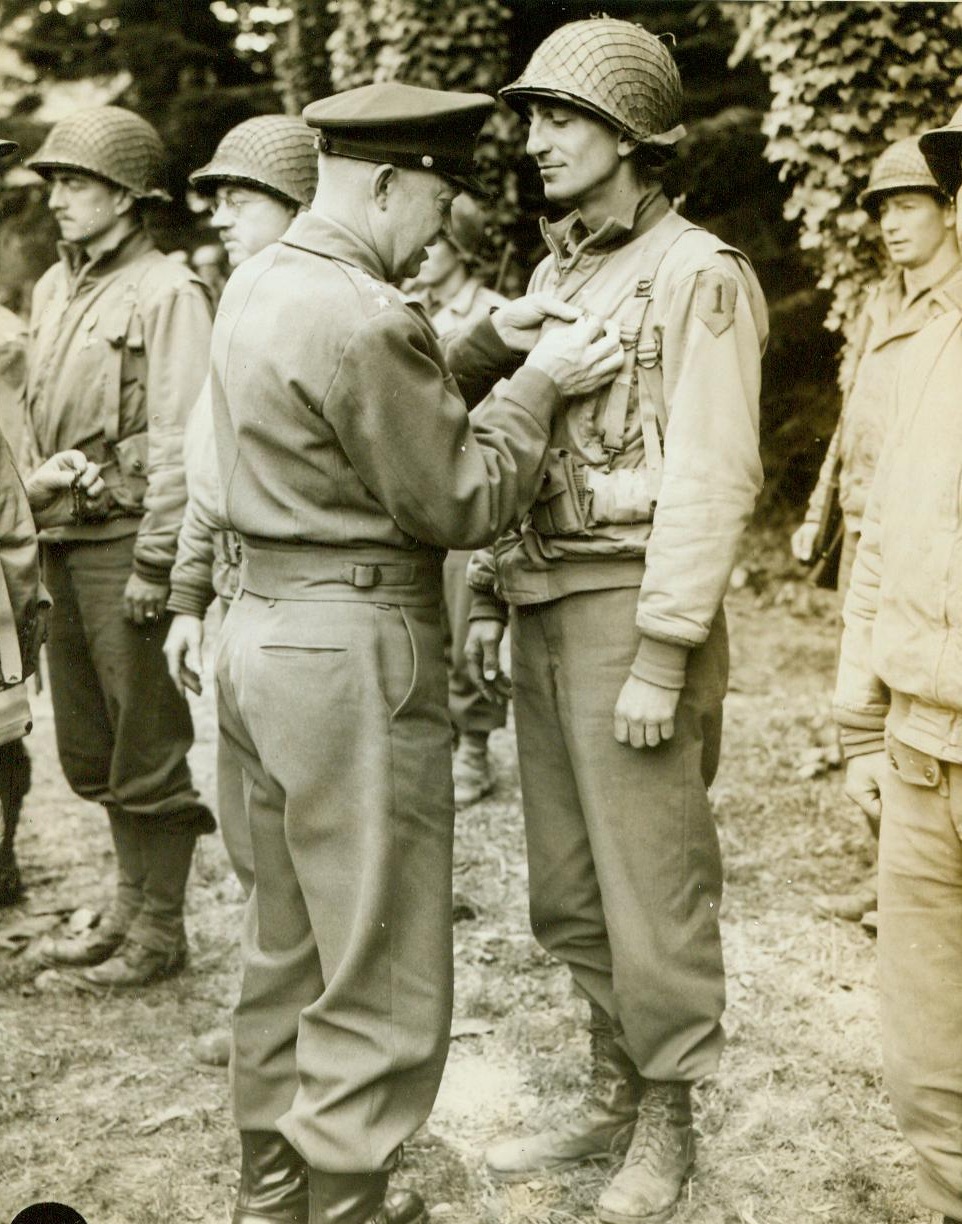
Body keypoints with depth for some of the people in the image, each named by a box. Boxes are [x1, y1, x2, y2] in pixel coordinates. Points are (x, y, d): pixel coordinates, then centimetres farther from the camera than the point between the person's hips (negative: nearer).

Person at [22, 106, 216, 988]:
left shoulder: (166, 292, -8)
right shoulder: (52, 289, 15)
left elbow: (180, 441, -14)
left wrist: (154, 561, -17)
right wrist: (35, 533, 14)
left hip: (127, 541, -8)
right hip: (66, 542, 8)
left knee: (148, 743, 1)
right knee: (89, 745, 15)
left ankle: (160, 930, 14)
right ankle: (130, 905, 30)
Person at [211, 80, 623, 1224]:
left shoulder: (260, 282, 10)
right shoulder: (363, 321, -20)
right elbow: (459, 503, -14)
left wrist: (488, 345, 8)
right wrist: (537, 385, -3)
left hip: (267, 625, 10)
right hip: (355, 654, -10)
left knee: (287, 941, 21)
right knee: (381, 976, 4)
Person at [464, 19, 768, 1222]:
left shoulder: (698, 276, -8)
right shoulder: (552, 275, 15)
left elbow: (711, 478, -14)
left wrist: (662, 657, -18)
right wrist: (490, 595, 13)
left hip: (629, 613, -7)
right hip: (544, 613, 8)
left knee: (652, 883, 3)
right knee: (568, 885, 14)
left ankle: (666, 1123, 21)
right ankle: (611, 1093, 31)